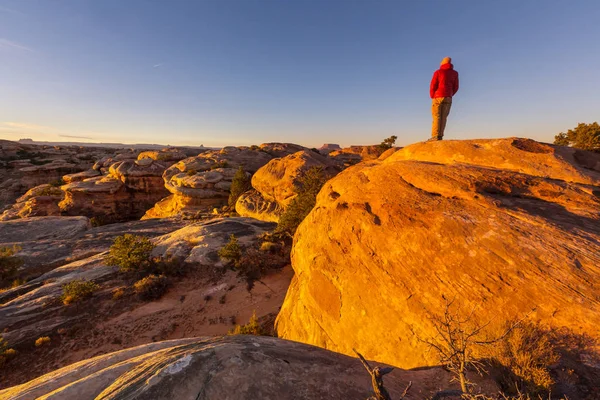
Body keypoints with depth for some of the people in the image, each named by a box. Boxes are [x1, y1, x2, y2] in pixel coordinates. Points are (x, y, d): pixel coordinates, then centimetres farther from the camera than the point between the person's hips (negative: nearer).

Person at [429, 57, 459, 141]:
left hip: (438, 97, -3)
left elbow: (433, 86, -3)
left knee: (436, 117, -8)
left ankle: (435, 136, -19)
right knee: (443, 117, 1)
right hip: (448, 98, 3)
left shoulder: (438, 72, 1)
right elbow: (456, 87, 11)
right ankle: (440, 136, -7)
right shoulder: (455, 73, 12)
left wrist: (432, 96, 10)